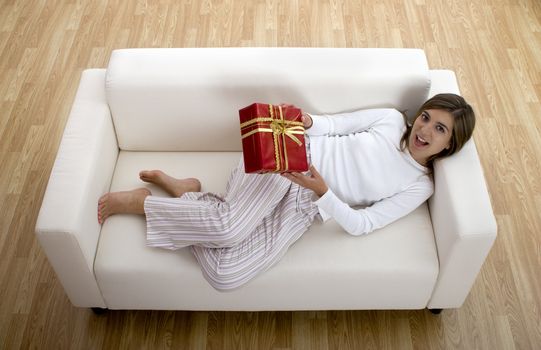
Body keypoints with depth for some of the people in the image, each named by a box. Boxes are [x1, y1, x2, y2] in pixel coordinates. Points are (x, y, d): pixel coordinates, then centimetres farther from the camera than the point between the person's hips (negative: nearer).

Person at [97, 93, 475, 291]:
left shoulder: (420, 188, 4)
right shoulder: (392, 118, 6)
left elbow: (360, 224, -4)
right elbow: (333, 124, 11)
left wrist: (321, 189, -21)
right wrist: (306, 120, -13)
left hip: (305, 206, 1)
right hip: (295, 153, -1)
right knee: (231, 227, -30)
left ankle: (188, 199, 4)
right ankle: (139, 200, -6)